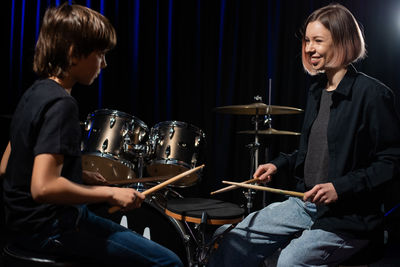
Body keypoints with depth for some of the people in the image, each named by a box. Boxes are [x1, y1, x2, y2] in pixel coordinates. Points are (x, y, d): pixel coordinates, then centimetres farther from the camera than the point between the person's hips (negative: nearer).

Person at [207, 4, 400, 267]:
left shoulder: (373, 94, -14)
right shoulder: (317, 91, 12)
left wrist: (342, 187, -22)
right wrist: (280, 163, 9)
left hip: (350, 216, -7)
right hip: (306, 202, 8)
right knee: (236, 241, -2)